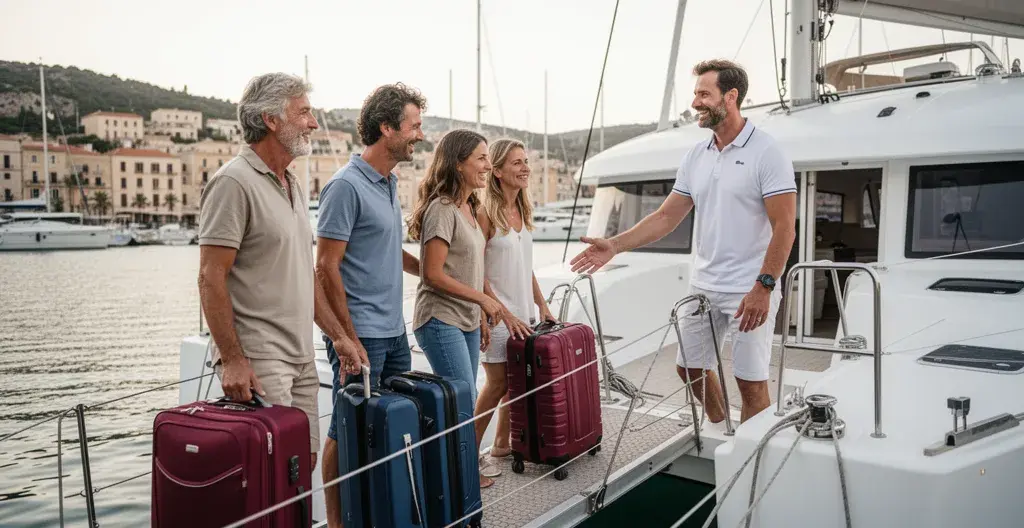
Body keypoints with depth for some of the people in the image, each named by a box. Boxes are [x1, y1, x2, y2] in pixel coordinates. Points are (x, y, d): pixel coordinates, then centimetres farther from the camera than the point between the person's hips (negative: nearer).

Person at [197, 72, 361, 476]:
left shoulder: (291, 185, 16)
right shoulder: (235, 182, -12)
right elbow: (211, 279, -17)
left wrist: (338, 335, 15)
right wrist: (232, 361, -20)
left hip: (300, 357, 9)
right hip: (257, 361, -9)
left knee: (306, 458, 13)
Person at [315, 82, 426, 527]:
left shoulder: (389, 183, 13)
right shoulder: (346, 186, -14)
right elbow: (327, 268, -16)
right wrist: (348, 338, -17)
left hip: (394, 330, 9)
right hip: (361, 334, -9)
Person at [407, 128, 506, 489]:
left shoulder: (468, 207, 12)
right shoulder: (442, 209, -16)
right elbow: (433, 274, -19)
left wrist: (481, 314, 16)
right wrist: (483, 299, -14)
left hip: (467, 321, 9)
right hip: (441, 322, -9)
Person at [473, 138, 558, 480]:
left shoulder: (522, 211, 9)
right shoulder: (486, 213, -15)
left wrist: (542, 305, 12)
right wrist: (505, 314, -16)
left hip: (522, 312, 7)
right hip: (496, 314, -7)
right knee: (497, 384, -1)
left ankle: (502, 443, 29)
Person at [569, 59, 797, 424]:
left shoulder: (766, 153, -11)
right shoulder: (696, 156, 8)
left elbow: (784, 228, -14)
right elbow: (667, 217, 9)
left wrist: (764, 287, -22)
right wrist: (615, 245, -1)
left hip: (750, 291, -7)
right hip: (703, 286, 7)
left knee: (751, 381, 0)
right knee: (689, 366, 16)